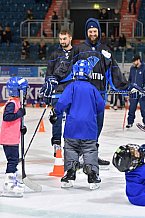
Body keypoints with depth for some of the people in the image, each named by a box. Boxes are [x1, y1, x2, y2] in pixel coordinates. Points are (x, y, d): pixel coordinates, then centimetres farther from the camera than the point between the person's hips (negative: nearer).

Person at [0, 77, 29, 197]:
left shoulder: (17, 102, 16)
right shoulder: (12, 103, -16)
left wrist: (21, 128, 13)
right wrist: (20, 113, -24)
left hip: (14, 137, 10)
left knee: (15, 159, 18)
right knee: (13, 159, -11)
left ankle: (15, 181, 30)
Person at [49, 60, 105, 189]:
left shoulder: (72, 86, -4)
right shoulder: (92, 88, 3)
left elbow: (63, 102, -13)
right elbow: (101, 106, 7)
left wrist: (56, 113, 0)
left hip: (73, 126, -1)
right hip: (89, 127, 1)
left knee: (70, 149, 9)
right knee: (90, 151, 4)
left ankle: (69, 175, 6)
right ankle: (93, 177, -1)